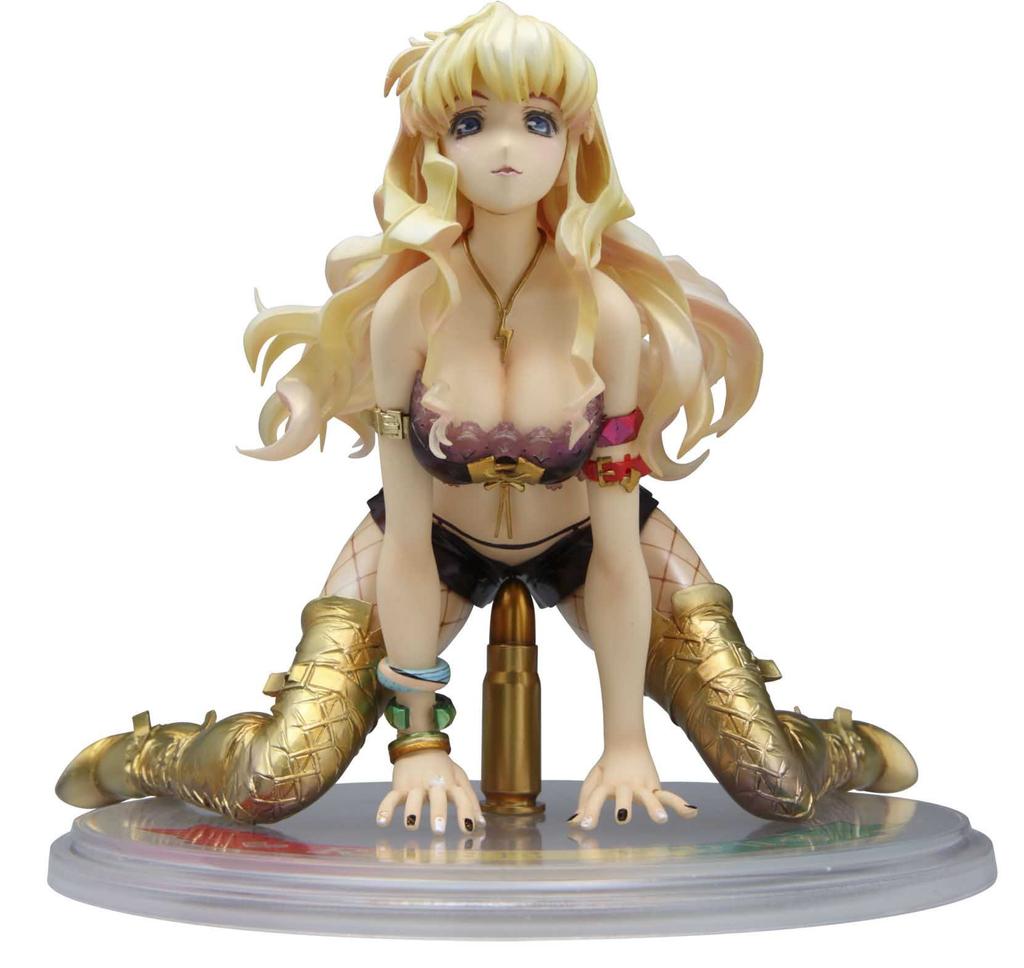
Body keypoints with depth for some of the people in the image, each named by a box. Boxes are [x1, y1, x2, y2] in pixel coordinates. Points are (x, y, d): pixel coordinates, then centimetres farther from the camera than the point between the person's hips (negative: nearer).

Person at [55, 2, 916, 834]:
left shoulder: (610, 310, -24)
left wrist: (627, 742, -16)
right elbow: (406, 539, -18)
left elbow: (616, 547, -19)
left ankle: (854, 750, 28)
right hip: (438, 541, 0)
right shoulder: (404, 307, -24)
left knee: (778, 789, -9)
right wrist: (420, 738, -15)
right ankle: (132, 757, 16)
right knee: (271, 788, -18)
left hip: (584, 538, 1)